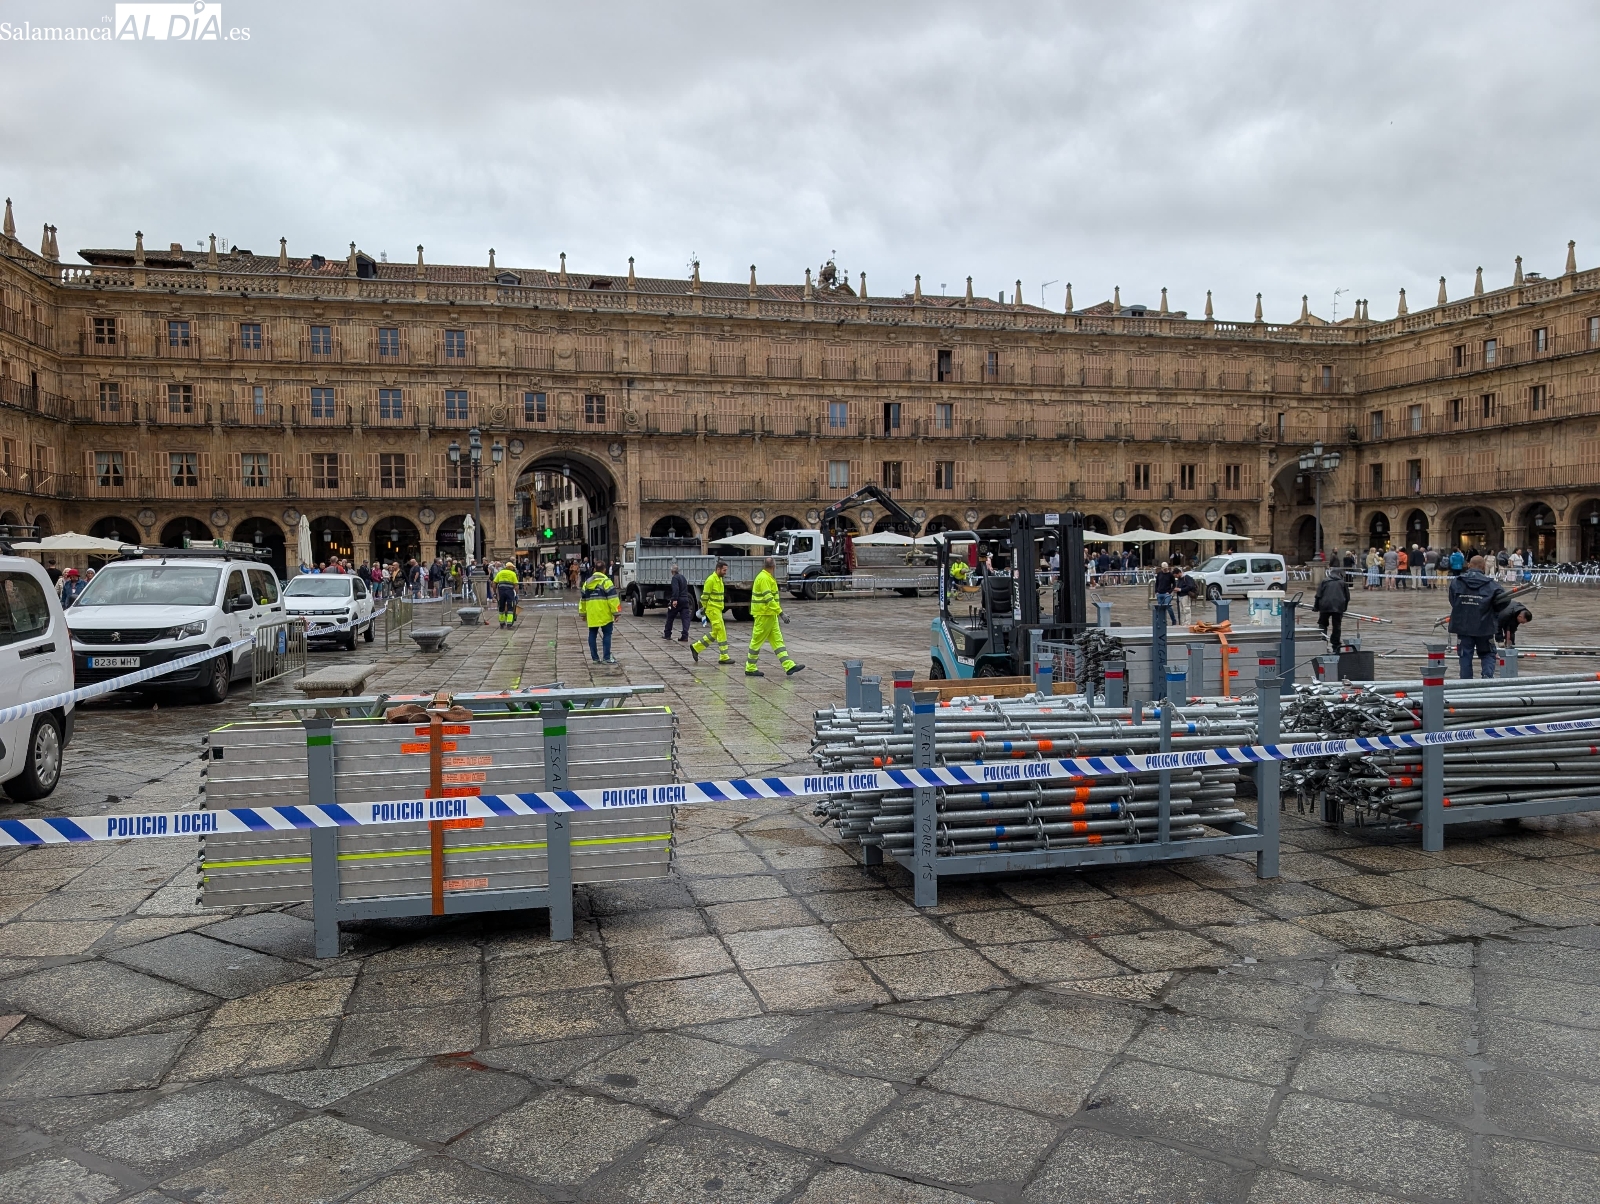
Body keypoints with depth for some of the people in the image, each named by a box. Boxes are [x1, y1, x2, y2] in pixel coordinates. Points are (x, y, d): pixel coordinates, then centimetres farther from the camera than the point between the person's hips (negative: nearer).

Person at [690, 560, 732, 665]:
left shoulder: (719, 579, 14)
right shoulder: (711, 580, -16)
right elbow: (705, 596, -14)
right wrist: (703, 609, -12)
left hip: (718, 610, 10)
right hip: (712, 610, -10)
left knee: (715, 632, 13)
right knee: (721, 632, -7)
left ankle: (696, 647, 21)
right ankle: (723, 657, -2)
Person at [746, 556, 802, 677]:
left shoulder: (765, 577, 15)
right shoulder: (764, 578, -17)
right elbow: (768, 598, -24)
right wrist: (780, 612, -27)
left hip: (770, 615, 11)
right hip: (764, 615, -10)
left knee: (777, 640, 4)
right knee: (757, 641, -2)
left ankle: (789, 666, 1)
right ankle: (750, 669, 6)